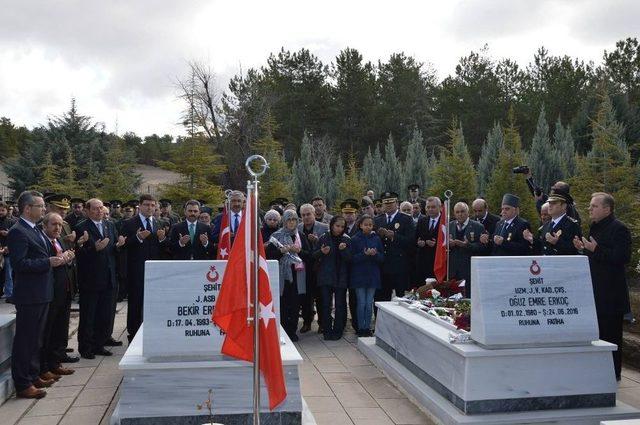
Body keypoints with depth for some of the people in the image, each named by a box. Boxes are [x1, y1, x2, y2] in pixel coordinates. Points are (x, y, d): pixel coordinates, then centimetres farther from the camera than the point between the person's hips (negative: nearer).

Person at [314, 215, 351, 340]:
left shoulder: (346, 240, 2)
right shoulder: (323, 238, 1)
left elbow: (349, 259, -3)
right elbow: (314, 255, 5)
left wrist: (344, 250, -21)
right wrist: (321, 252, -16)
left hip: (341, 277, 0)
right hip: (326, 277, 0)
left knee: (340, 305, 3)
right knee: (326, 304, 2)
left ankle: (338, 331, 13)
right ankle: (327, 330, 11)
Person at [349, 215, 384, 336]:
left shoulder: (376, 239, 4)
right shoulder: (355, 239, -3)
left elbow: (382, 257, 5)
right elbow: (352, 258, -6)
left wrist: (375, 254, -16)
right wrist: (365, 254, -20)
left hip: (373, 275, 2)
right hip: (359, 275, -2)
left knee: (369, 304, 6)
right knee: (361, 303, 1)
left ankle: (367, 327, 15)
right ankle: (360, 328, 10)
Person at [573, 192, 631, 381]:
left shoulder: (619, 229, -14)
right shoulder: (595, 227, 15)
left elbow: (623, 257, -23)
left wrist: (596, 249, -25)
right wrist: (584, 249, 5)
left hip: (610, 292, -9)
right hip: (595, 289, 9)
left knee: (610, 333, -1)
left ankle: (613, 374, 10)